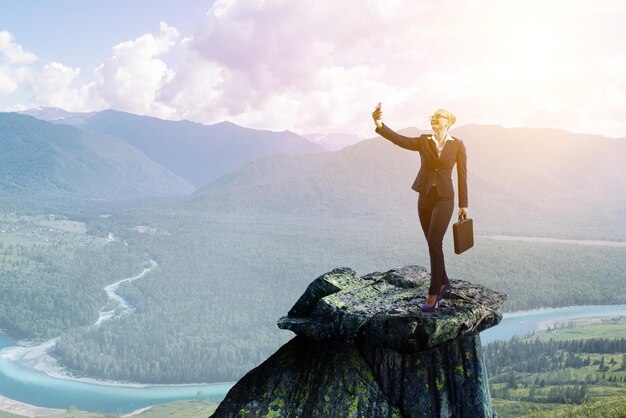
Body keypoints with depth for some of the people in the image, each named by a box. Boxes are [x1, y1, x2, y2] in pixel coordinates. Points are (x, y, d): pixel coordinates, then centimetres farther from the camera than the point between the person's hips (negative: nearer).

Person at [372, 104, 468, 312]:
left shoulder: (458, 145, -4)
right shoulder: (423, 141, 0)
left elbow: (462, 175, 1)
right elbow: (397, 139, -18)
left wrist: (464, 204, 3)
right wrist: (379, 124, -35)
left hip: (444, 199, -4)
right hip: (425, 198, 4)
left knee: (434, 242, -19)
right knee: (433, 244, 12)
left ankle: (433, 293, -12)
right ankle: (443, 282, 36)